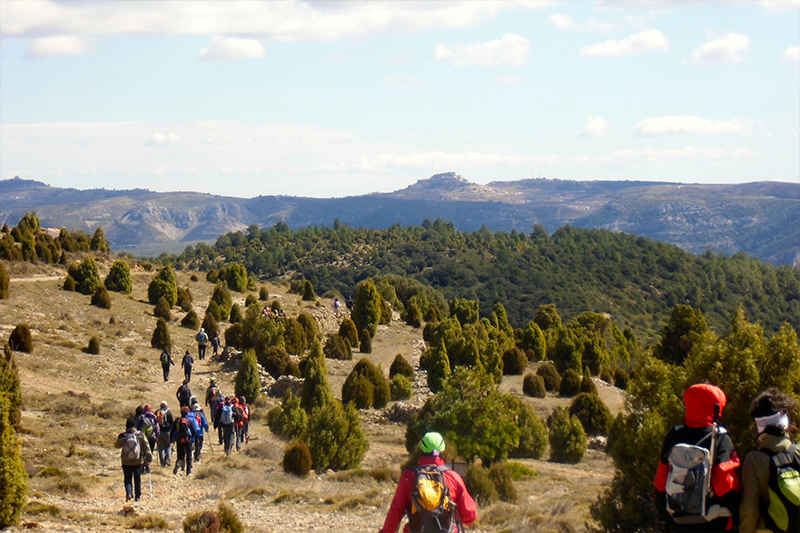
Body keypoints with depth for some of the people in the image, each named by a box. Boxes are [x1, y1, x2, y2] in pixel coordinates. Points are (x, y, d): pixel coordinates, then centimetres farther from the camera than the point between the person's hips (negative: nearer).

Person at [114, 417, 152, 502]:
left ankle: (128, 493, -14)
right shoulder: (140, 435, -8)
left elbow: (116, 445, 9)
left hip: (126, 463, 0)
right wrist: (148, 459, 0)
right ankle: (138, 496, 19)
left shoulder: (122, 436, -9)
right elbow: (146, 448, -6)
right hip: (138, 462, 0)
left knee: (128, 479, 9)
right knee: (137, 479, 15)